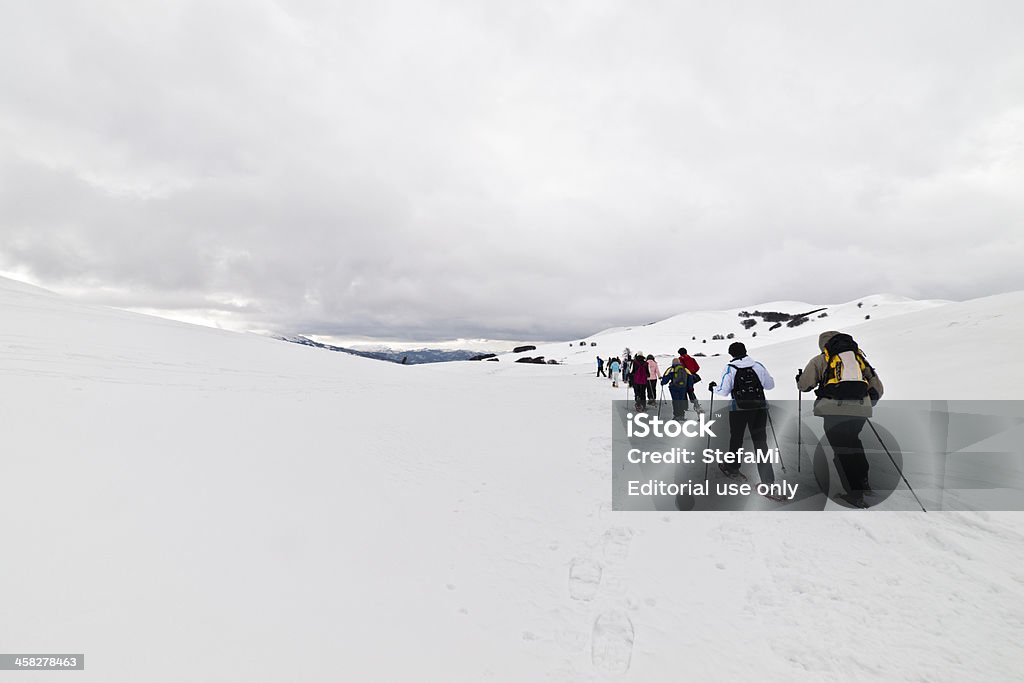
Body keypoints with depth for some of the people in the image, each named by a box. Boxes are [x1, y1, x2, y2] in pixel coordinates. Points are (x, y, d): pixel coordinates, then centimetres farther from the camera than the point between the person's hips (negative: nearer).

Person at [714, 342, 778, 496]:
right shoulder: (758, 366, 0)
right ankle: (768, 482, -1)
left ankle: (732, 468, 39)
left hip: (738, 409, -2)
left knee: (736, 438, 19)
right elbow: (770, 385, 10)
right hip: (759, 408, 2)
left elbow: (723, 392, -10)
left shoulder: (730, 369, -8)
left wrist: (714, 388, 10)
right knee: (760, 442, 4)